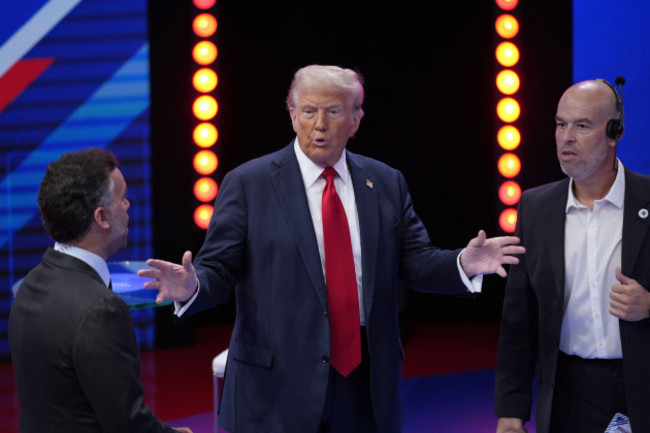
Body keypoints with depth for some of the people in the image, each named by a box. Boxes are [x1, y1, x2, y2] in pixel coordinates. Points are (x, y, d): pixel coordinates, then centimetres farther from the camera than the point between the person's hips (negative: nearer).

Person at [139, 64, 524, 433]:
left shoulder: (386, 184, 9)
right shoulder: (247, 184, -2)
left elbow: (416, 261, 7)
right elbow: (219, 269, -5)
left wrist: (464, 264, -13)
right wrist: (190, 287, -27)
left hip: (367, 384, 3)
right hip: (278, 387, -3)